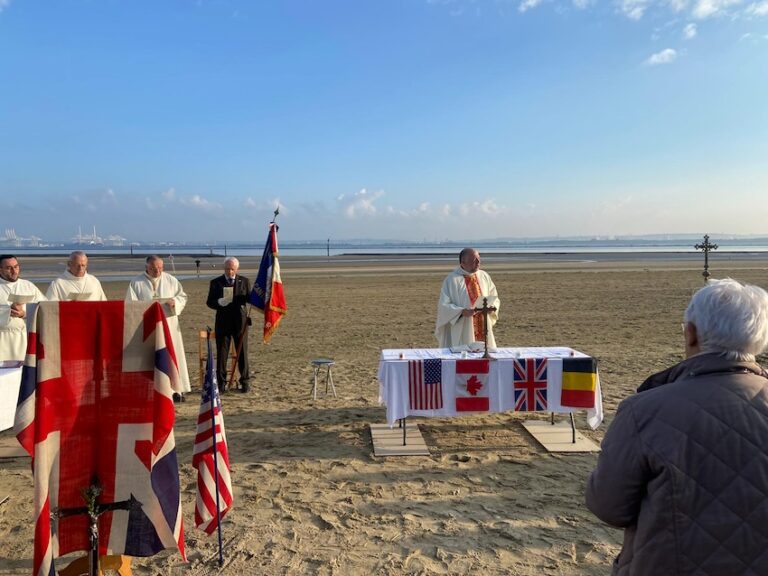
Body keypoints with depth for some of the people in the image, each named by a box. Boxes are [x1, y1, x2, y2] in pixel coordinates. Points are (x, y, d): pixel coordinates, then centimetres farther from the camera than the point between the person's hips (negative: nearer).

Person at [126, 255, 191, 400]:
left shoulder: (171, 280, 7)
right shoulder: (136, 282, 3)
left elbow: (183, 297, 10)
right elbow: (131, 304, 0)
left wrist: (174, 302, -11)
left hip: (168, 324, 2)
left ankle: (176, 389, 6)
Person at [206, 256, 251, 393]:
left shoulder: (244, 281, 7)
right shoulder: (216, 282, 4)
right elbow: (209, 302, 1)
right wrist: (219, 302, -20)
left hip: (240, 321, 0)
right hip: (223, 322, 0)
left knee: (242, 352, 5)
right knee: (221, 353, 2)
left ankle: (245, 381, 14)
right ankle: (221, 382, 11)